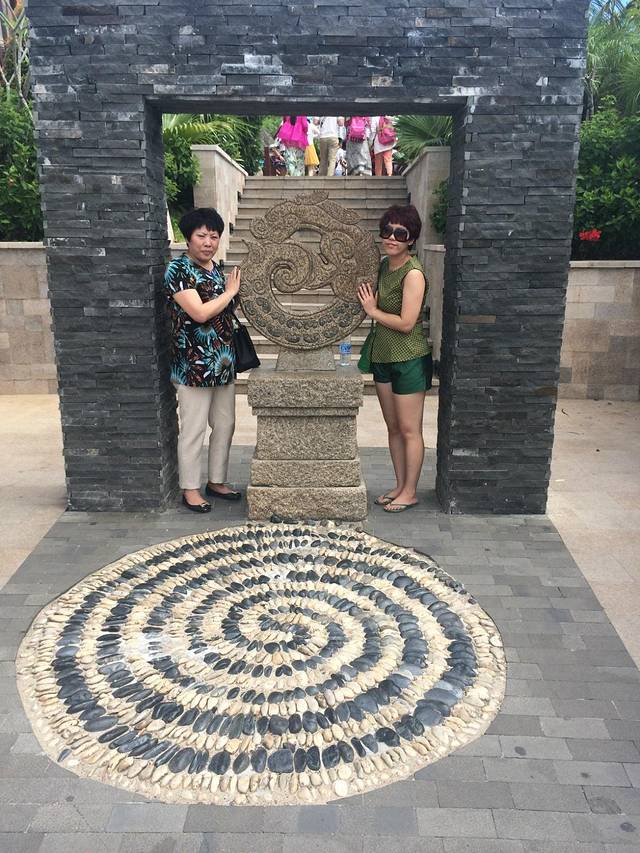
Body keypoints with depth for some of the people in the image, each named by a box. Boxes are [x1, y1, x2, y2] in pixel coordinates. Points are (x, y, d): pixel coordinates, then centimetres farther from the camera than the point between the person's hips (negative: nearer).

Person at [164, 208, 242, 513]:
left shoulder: (217, 269, 12)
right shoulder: (178, 270, -13)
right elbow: (200, 313, -22)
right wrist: (230, 290, -12)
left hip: (223, 362, 8)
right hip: (194, 365, -8)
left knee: (225, 425, 14)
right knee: (193, 430, 1)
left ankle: (216, 481, 29)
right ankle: (190, 489, 15)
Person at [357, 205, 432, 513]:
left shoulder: (413, 273, -19)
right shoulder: (385, 264, 7)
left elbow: (406, 323, -22)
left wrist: (373, 311, -13)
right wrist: (367, 299, 3)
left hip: (409, 359, -8)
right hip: (383, 356, 8)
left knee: (409, 430, 3)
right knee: (393, 428, 16)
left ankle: (409, 492, 17)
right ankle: (399, 485, 28)